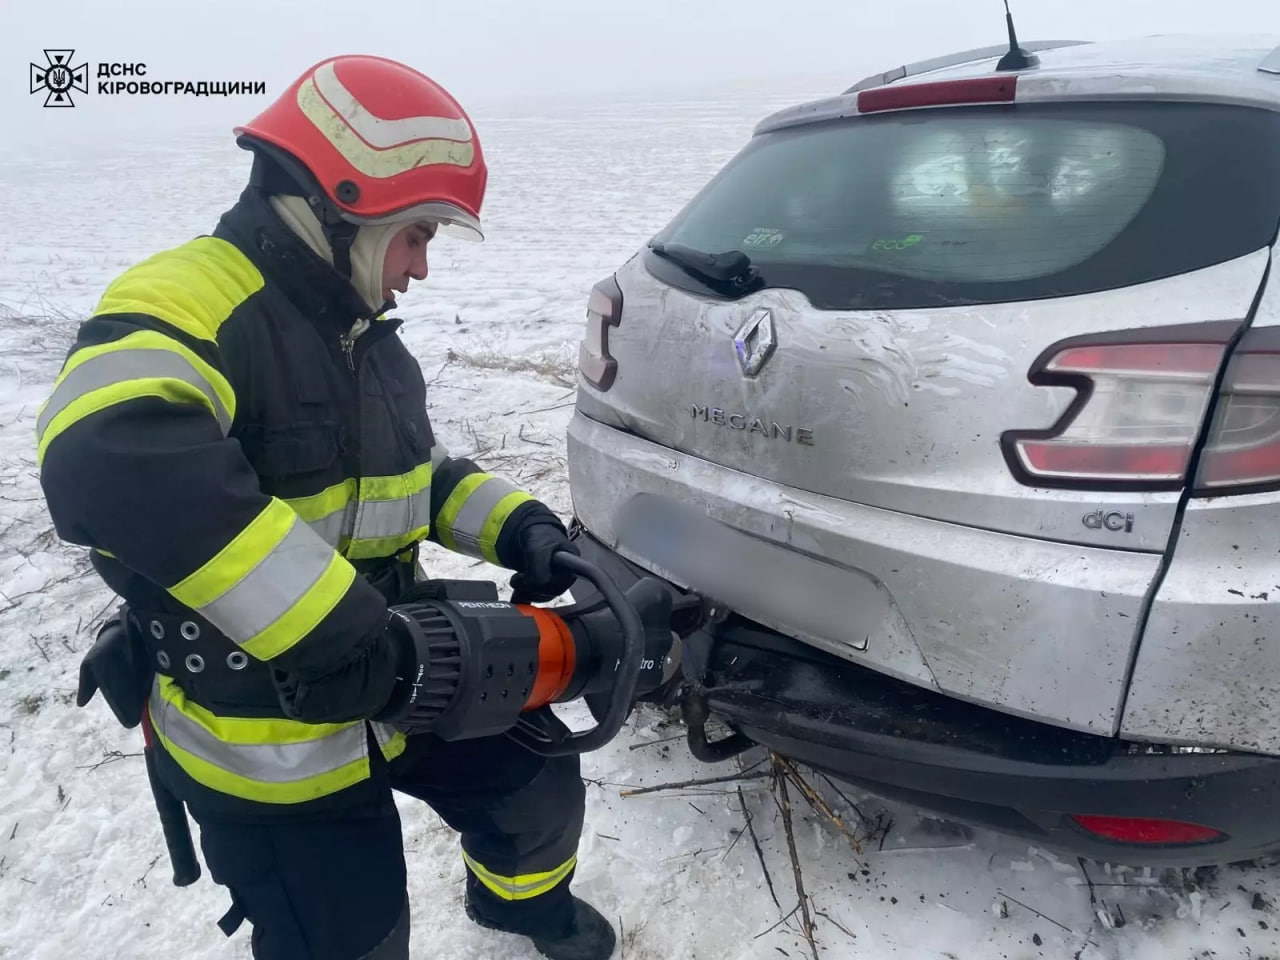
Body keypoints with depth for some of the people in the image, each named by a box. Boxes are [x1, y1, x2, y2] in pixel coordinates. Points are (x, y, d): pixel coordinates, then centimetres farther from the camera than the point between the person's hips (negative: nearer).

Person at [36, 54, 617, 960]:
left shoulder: (359, 333, 7)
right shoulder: (192, 300, -24)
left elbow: (420, 474, 16)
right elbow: (107, 461, -43)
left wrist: (518, 525, -3)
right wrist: (319, 629, -41)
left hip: (396, 682, 8)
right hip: (262, 733, -8)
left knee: (534, 779, 20)